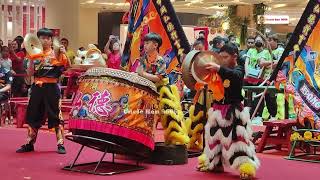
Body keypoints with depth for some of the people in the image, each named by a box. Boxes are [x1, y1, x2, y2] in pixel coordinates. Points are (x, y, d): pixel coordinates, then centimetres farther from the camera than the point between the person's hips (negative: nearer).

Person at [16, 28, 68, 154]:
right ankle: (29, 143, 18)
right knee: (33, 116, 9)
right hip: (37, 87, 3)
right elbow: (30, 73, 4)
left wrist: (63, 53, -29)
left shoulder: (56, 54, 2)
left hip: (51, 87, -3)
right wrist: (32, 59, -9)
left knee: (56, 115, -4)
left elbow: (67, 65, -13)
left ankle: (60, 144, 0)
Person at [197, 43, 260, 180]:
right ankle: (215, 164, 31)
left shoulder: (239, 69, -8)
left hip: (233, 111, -8)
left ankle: (246, 167, -12)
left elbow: (235, 76, -33)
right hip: (218, 109, 8)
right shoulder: (222, 71, 12)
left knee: (236, 138, -13)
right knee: (215, 137, 16)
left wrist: (219, 69, -44)